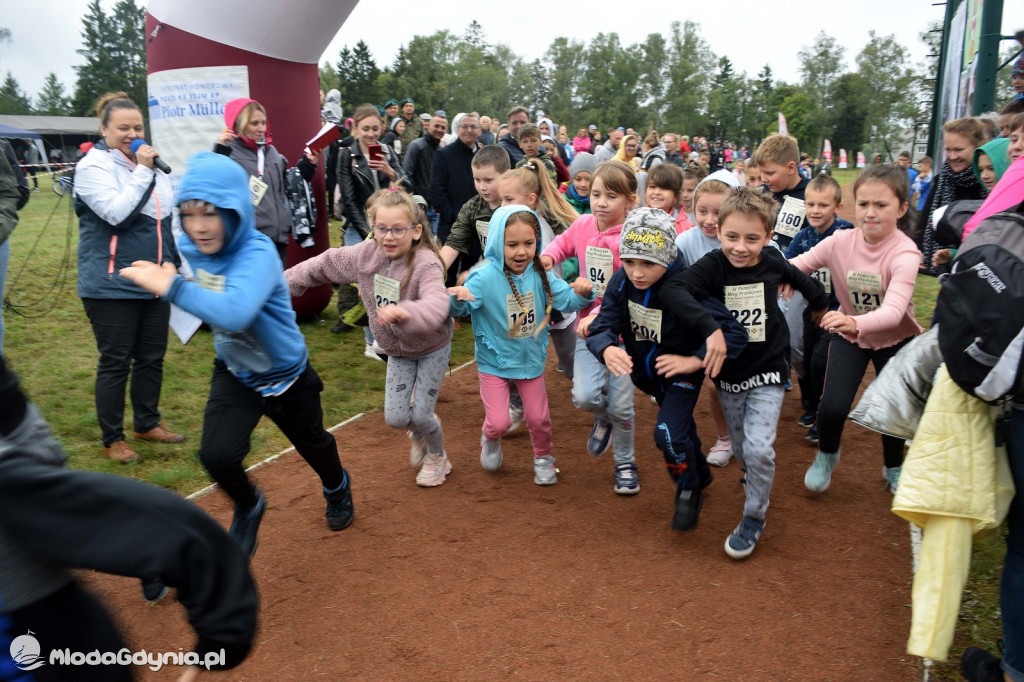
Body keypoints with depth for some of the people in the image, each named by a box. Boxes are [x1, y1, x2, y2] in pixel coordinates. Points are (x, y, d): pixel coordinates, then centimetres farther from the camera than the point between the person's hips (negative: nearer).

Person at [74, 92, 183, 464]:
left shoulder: (148, 162, 12)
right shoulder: (93, 166, -9)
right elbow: (117, 213, -23)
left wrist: (173, 264, 20)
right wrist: (143, 171, -20)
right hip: (112, 286, -7)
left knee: (152, 357, 13)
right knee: (116, 362, 1)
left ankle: (148, 423, 30)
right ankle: (112, 439, 15)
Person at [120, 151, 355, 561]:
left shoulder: (257, 253, -33)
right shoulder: (195, 249, -12)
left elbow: (234, 312, -51)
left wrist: (172, 287, -48)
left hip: (286, 376, -4)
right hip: (235, 373, 4)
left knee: (312, 443, 21)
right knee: (216, 455, -16)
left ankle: (337, 487, 58)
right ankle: (248, 508, 19)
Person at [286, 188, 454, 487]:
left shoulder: (426, 264, -31)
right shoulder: (366, 254, -13)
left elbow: (436, 304, -51)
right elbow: (324, 264, 3)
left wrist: (405, 311, -71)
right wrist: (285, 283, 5)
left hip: (432, 348, -5)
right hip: (398, 350, 5)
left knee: (422, 414, -2)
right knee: (395, 417, 1)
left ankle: (437, 457, 32)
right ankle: (419, 435, 39)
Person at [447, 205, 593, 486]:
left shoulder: (540, 275, -9)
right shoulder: (485, 277, -21)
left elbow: (566, 299, -5)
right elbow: (462, 307, -25)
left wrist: (582, 292, -27)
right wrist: (458, 298, -48)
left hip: (531, 359, 3)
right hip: (494, 361, -3)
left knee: (538, 418, 11)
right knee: (499, 422, -4)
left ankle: (543, 458, 41)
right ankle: (490, 440, 35)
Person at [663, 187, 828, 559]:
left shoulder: (773, 262, -12)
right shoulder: (712, 265, -19)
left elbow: (801, 279, 12)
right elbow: (672, 290, -38)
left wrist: (820, 304, 27)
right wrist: (712, 326, -47)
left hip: (767, 373, -1)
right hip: (729, 374, 1)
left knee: (758, 449, -11)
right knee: (741, 449, 16)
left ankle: (754, 518, 11)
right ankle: (755, 479, 49)